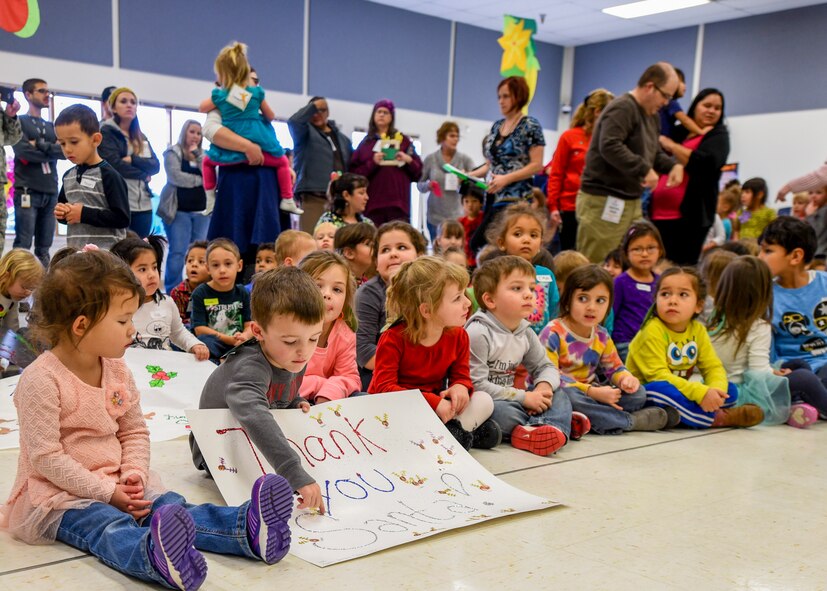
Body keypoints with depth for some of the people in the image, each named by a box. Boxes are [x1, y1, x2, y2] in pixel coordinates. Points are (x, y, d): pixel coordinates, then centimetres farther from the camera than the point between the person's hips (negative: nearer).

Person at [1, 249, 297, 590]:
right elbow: (46, 457, -20)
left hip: (115, 483, 6)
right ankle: (153, 557, -67)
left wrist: (134, 475, -8)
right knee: (111, 529, -36)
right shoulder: (42, 380, -17)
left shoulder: (117, 370, 6)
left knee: (172, 507, -20)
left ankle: (246, 528, -42)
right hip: (58, 493, -6)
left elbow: (135, 432, 12)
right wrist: (107, 493, -21)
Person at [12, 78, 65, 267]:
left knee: (44, 249, 7)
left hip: (50, 192, 5)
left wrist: (40, 145, -8)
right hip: (27, 192, -5)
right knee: (23, 246, -9)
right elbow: (23, 151, -11)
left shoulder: (52, 127, 19)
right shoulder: (19, 121, 5)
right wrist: (51, 150, -1)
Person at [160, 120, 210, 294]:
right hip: (179, 211, -4)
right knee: (177, 253, -7)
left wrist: (198, 155, -7)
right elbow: (176, 177, -15)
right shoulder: (173, 152, 1)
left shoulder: (203, 155, 15)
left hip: (201, 211, 4)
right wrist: (201, 180, -5)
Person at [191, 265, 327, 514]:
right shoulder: (250, 368, -36)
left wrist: (297, 403, -6)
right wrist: (295, 474, -65)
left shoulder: (294, 358, -9)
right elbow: (253, 417, -57)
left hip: (265, 445, 8)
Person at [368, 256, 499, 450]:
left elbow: (461, 376, 5)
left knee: (484, 400, -12)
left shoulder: (458, 336, -4)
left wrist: (460, 387, -23)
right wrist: (432, 401, -35)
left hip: (435, 404, 4)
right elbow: (384, 387, -26)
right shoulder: (394, 339, -20)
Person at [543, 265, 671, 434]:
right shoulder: (553, 333, -18)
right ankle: (630, 420, -21)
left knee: (638, 394, -1)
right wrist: (592, 392, -30)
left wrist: (627, 378, -13)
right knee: (567, 395, -40)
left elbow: (614, 367, 15)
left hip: (590, 393, 7)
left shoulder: (601, 336, 5)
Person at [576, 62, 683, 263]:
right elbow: (610, 147, -27)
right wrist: (644, 169, -24)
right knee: (595, 268, -6)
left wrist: (673, 165, 7)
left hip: (631, 201, 10)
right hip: (603, 201, -10)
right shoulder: (622, 109, -13)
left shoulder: (651, 115, 19)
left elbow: (654, 152, 27)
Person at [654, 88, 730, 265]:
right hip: (659, 212, 5)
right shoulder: (678, 131, 18)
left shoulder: (718, 136, 4)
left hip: (689, 215, -5)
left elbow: (704, 163, -16)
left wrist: (670, 145, -10)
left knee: (681, 267, -9)